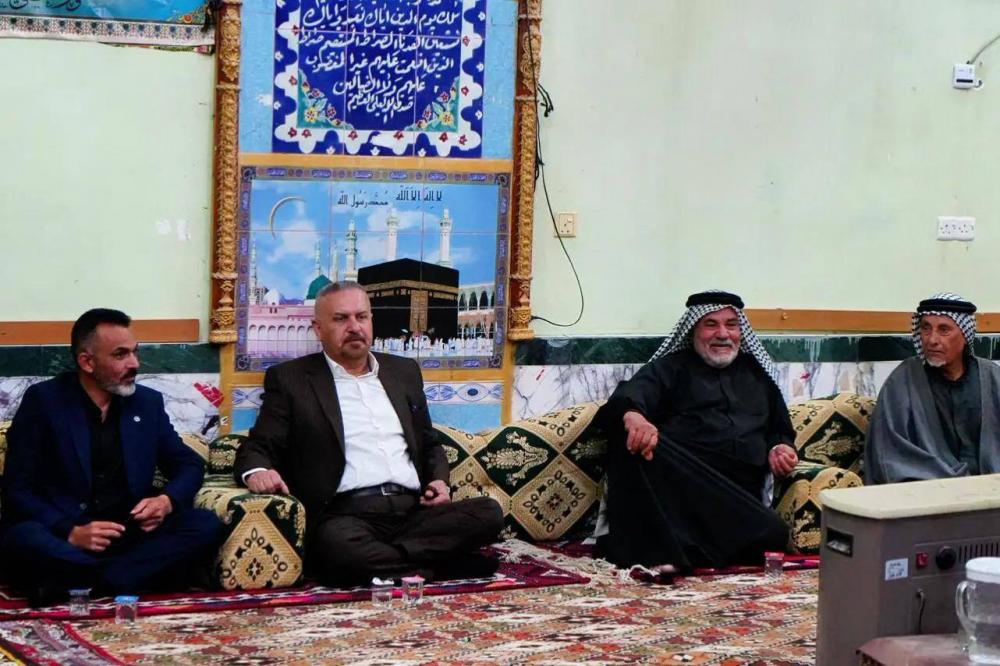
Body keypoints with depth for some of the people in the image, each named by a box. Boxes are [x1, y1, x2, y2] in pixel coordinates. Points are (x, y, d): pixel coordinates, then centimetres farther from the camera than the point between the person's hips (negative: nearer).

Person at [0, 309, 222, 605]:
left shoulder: (147, 402, 10)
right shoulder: (43, 400, -2)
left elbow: (189, 465, 14)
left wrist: (167, 501, -10)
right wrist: (70, 532, -22)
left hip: (131, 534, 4)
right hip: (62, 534, -4)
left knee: (206, 525, -21)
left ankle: (81, 586, -25)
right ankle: (142, 573, -24)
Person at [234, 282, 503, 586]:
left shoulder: (404, 371, 24)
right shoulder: (289, 379, 11)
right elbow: (258, 447, 6)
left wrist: (439, 481, 9)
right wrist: (257, 472, -18)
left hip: (414, 509, 5)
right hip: (346, 513, -5)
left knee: (488, 512, -22)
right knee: (338, 544, -40)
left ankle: (383, 559, -24)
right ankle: (426, 566, -23)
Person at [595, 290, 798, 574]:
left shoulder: (757, 373, 31)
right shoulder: (671, 367, 18)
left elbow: (780, 430, 37)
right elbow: (633, 393, -3)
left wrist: (779, 448, 10)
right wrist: (632, 415, -29)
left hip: (738, 489, 2)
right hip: (677, 474, -2)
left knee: (772, 535, -34)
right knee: (630, 433, -36)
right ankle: (656, 549, -42)